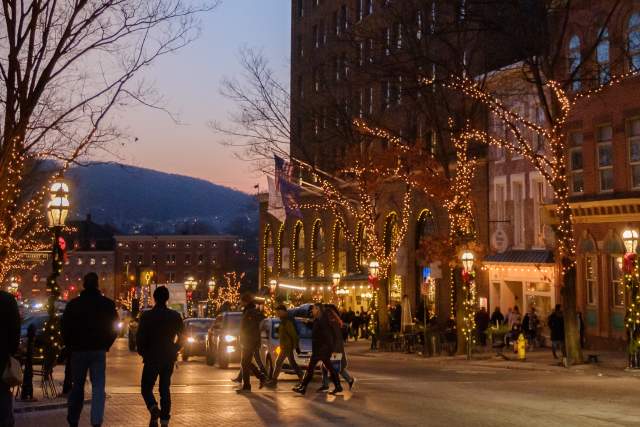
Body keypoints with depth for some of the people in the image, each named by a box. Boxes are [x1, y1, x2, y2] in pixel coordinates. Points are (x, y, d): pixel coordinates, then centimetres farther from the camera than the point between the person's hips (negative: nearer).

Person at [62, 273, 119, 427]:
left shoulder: (73, 304, -3)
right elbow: (114, 327, 2)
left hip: (78, 350, 1)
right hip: (99, 351, -1)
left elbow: (65, 328, -1)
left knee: (77, 387, 13)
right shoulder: (107, 304, -2)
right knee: (98, 387, 0)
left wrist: (70, 345, 12)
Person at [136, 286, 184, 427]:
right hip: (169, 358, 3)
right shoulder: (175, 316, -1)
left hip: (151, 358, -3)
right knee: (165, 389, 12)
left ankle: (154, 408, -21)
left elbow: (140, 337, -11)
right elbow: (182, 336, 2)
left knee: (146, 388, 6)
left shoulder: (146, 316, -9)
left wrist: (142, 352, 6)